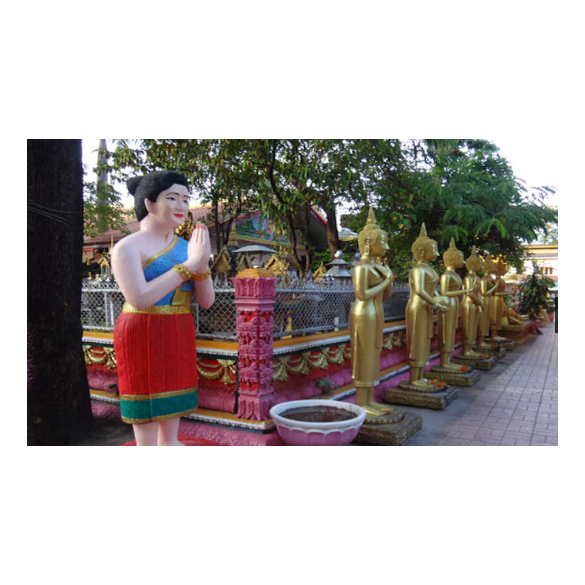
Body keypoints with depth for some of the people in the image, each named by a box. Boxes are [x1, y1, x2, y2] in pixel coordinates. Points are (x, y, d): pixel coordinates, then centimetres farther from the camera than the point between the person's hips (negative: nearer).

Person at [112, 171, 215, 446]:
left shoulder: (185, 246, 8)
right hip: (144, 340, -6)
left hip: (179, 341, 6)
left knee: (171, 433, 15)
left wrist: (202, 264, -13)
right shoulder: (128, 247, -9)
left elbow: (207, 301, 5)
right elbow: (140, 299, -23)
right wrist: (189, 264, -20)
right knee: (147, 437, 3)